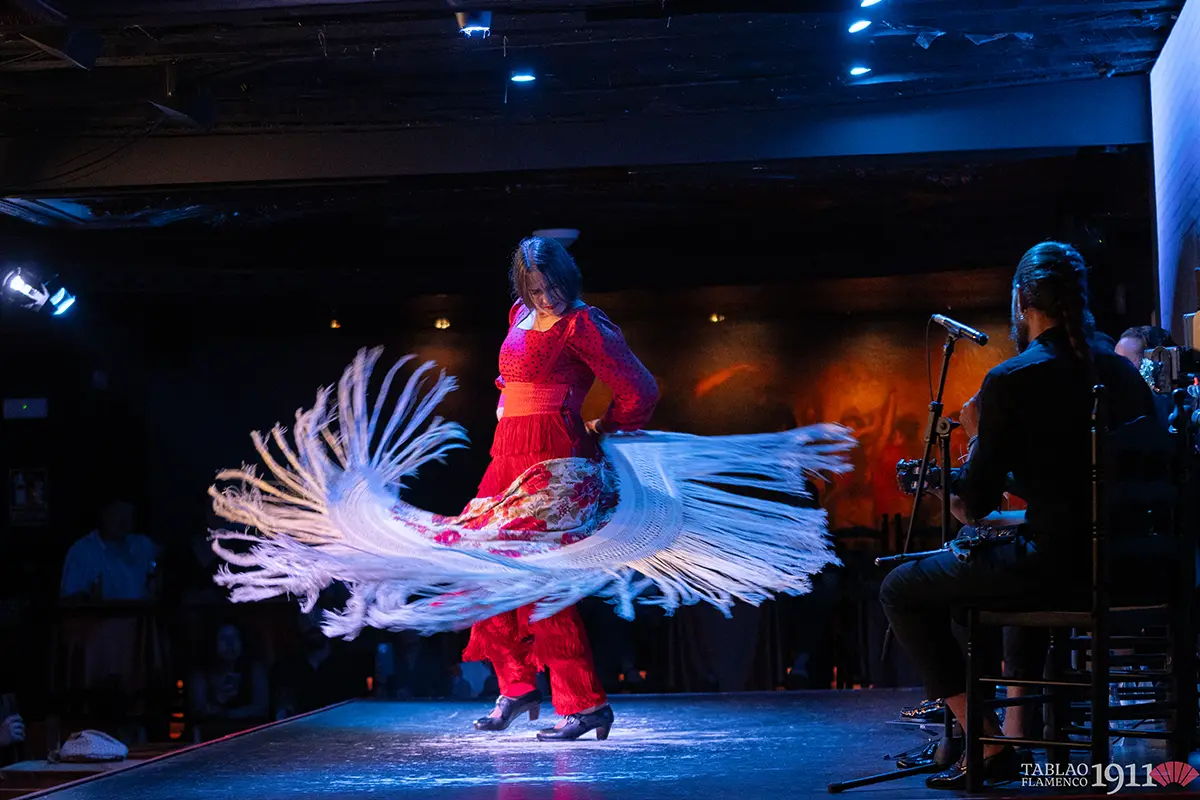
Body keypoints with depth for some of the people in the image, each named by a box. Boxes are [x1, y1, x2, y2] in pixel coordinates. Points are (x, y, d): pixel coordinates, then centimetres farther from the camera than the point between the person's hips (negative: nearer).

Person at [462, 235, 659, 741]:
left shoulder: (581, 326, -8)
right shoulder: (521, 316, 15)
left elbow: (639, 392, -9)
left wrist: (601, 435, 5)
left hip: (551, 454, -8)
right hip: (510, 452, 8)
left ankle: (585, 703, -7)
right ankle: (517, 686, 21)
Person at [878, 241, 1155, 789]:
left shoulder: (1010, 380, -11)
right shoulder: (1123, 372, 9)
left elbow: (971, 510, -9)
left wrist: (977, 438, 6)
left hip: (1058, 559, -8)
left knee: (901, 590, 6)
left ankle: (989, 747, 2)